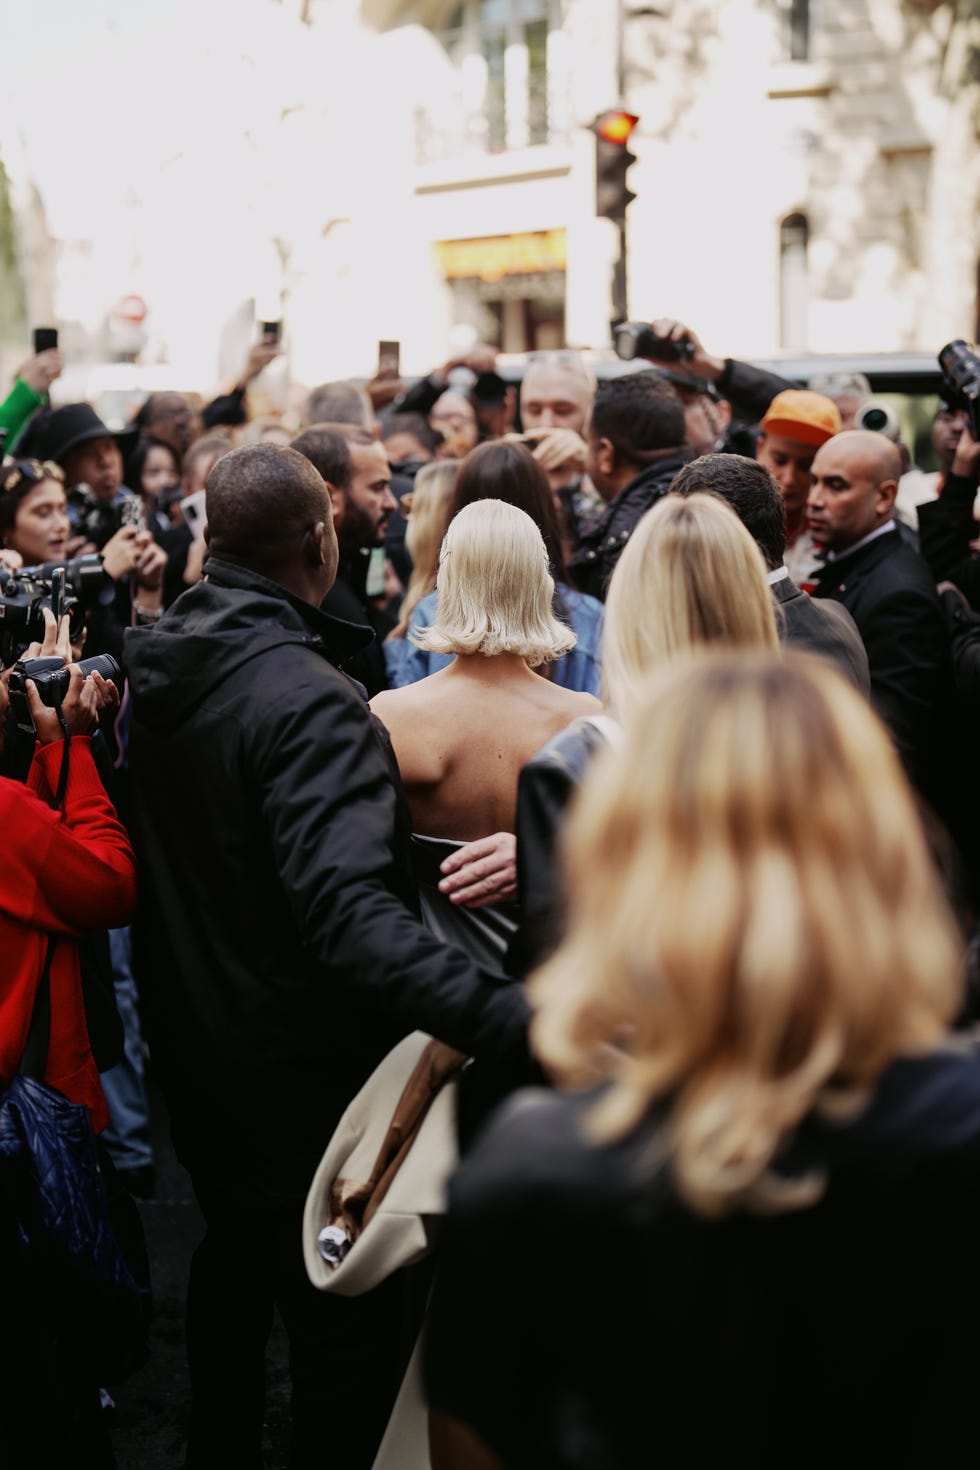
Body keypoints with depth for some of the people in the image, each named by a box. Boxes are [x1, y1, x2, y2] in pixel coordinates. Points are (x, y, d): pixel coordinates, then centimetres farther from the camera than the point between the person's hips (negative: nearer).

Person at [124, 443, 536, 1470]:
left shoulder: (146, 666, -2)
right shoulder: (306, 699, -28)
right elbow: (351, 910, -40)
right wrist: (515, 1025, -49)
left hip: (190, 1048, 9)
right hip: (301, 1075, -8)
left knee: (234, 1262, 28)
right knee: (343, 1333, 8)